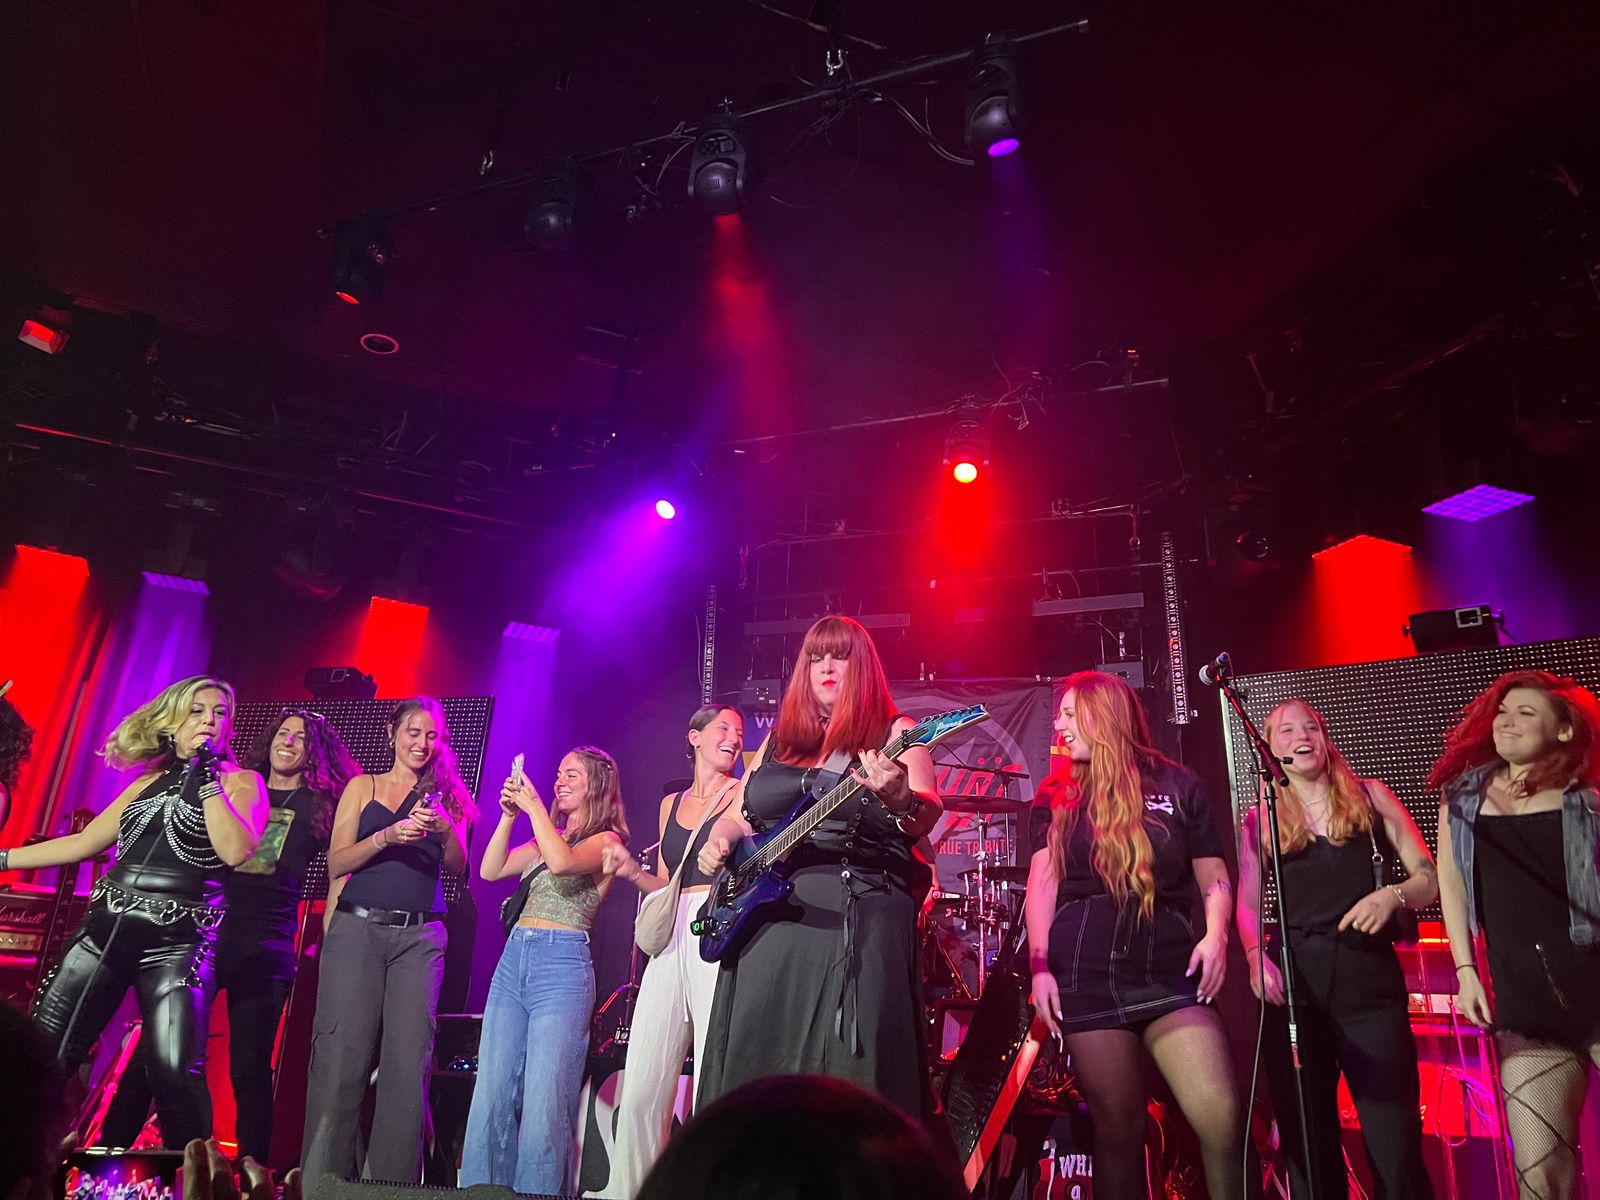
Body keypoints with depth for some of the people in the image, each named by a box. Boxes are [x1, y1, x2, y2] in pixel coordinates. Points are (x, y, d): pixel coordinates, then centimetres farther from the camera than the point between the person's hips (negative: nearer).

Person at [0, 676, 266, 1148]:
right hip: (106, 928, 6)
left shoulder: (241, 782, 0)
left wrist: (209, 781, -15)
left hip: (179, 943, -5)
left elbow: (237, 851, -17)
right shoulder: (149, 782, 16)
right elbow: (83, 842, 21)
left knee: (174, 1073, -12)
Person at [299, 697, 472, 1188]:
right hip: (358, 927, -1)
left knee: (409, 1063, -4)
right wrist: (387, 836, -15)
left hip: (420, 936, 1)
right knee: (341, 1057, -6)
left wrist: (446, 827, -18)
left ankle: (393, 1181, 4)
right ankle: (321, 1180, 4)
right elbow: (336, 862, 2)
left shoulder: (444, 795, 12)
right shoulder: (363, 787, 10)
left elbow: (457, 864, 2)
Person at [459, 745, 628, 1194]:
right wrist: (509, 814, 3)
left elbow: (563, 862, -22)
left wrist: (534, 806, -13)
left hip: (562, 964, -7)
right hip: (513, 960, 7)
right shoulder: (546, 837, 20)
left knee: (543, 1102, -6)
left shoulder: (606, 840, -2)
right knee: (491, 1096, 6)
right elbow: (490, 870, 11)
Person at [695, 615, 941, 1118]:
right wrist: (720, 841, 2)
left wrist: (900, 799, -34)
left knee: (848, 1071, -6)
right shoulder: (777, 740, 17)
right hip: (765, 913, 5)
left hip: (859, 918, -4)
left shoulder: (896, 734, 3)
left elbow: (927, 817, -12)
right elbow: (740, 815, 23)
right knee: (752, 1064, 6)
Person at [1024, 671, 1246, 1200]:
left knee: (1222, 1116, -12)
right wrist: (1039, 964, -4)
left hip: (1169, 968, 0)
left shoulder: (1178, 785, 8)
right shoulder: (1059, 796, 10)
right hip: (1084, 971, 1)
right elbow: (1042, 883, 6)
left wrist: (1216, 935, -10)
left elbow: (1214, 879, 9)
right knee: (1118, 1127, 2)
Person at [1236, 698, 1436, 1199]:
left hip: (1369, 978, -1)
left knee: (1396, 1145, -4)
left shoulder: (1370, 797, 10)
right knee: (1307, 1143, 7)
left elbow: (1430, 877, 8)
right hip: (1294, 984, 1)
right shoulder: (1259, 820, 10)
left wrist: (1393, 895, -13)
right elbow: (1248, 904, 7)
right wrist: (1257, 956, -12)